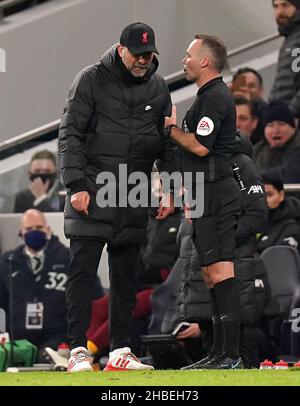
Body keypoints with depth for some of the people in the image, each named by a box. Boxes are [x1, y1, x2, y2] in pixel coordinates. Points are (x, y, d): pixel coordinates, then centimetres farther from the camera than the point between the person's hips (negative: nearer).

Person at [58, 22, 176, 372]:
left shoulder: (158, 87, 10)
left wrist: (169, 190, 9)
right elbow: (70, 134, -5)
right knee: (82, 271, -7)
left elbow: (167, 143, 17)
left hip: (133, 199, 4)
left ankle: (120, 350, 10)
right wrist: (76, 185, -13)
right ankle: (78, 350, -7)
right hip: (91, 194, -4)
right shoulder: (92, 80, -3)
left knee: (125, 276, 6)